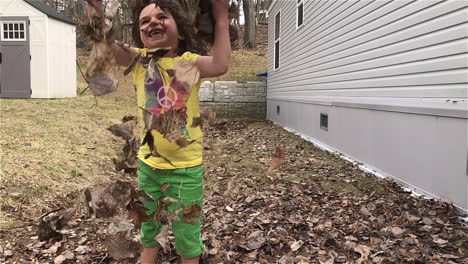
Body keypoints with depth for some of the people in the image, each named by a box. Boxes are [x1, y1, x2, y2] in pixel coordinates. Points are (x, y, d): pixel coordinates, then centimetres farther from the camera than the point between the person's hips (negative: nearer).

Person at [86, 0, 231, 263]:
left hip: (186, 167, -3)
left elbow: (220, 66, -28)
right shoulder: (140, 59, -2)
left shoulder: (189, 61, -8)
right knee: (149, 231, 25)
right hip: (148, 164, 3)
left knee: (187, 237, 15)